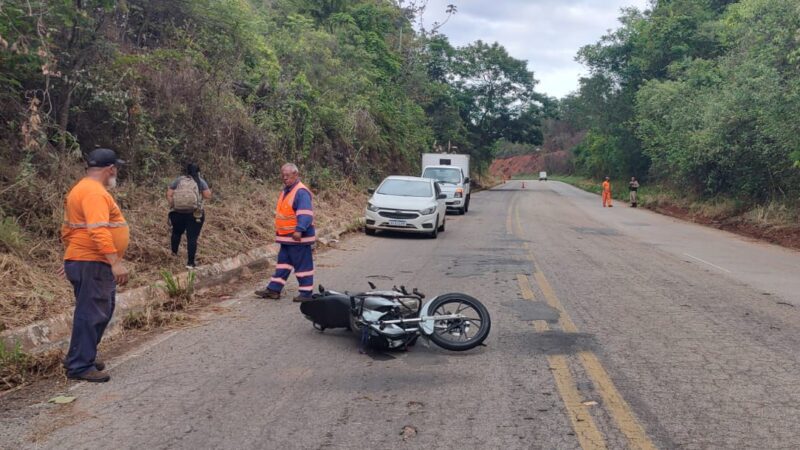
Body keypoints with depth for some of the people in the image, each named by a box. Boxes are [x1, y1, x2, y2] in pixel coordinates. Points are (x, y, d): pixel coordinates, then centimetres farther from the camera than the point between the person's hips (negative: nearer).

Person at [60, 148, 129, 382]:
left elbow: (67, 230, 23)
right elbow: (99, 231, -29)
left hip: (83, 261, 11)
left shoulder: (81, 189, 17)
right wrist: (116, 262, -32)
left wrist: (72, 256, 29)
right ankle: (80, 366, 2)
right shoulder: (95, 192, -17)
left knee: (100, 312, 18)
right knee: (91, 314, -5)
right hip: (92, 264, -11)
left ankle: (81, 356, 29)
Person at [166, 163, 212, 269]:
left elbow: (169, 194, 3)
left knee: (177, 232, 26)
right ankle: (190, 263, -2)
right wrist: (209, 190, 16)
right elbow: (207, 196, -4)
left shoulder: (178, 180, 6)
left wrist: (173, 205, 13)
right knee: (192, 237, -1)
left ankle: (174, 253, 42)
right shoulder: (200, 182, 0)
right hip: (195, 214, -3)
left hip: (177, 212, 3)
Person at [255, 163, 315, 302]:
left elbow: (305, 214, -28)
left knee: (302, 264, 0)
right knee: (283, 262, 14)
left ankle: (306, 292, 8)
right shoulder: (285, 191, 14)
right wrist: (279, 231, 23)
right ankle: (273, 289, 20)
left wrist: (299, 230, -38)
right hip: (286, 238, 10)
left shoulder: (301, 192, -17)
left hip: (298, 237, -10)